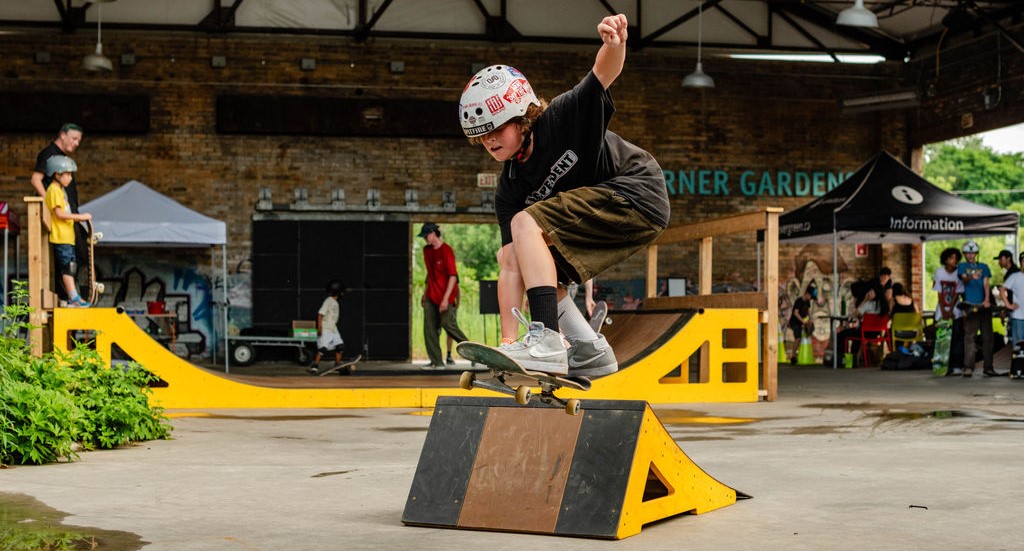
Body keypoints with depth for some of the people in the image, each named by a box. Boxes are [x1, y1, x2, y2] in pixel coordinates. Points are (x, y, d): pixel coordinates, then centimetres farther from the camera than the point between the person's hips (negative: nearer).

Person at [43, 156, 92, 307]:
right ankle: (74, 298, -11)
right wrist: (80, 216, -17)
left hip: (67, 236, 10)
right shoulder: (54, 190, -10)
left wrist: (78, 218, 12)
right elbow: (59, 213, -18)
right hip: (61, 237, -10)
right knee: (67, 267, -10)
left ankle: (73, 298, 12)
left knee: (70, 267, 9)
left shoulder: (60, 190, 20)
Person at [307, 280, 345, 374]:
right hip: (325, 329, -9)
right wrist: (319, 327, -22)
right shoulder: (328, 301, -13)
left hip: (333, 329, 9)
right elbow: (320, 314, -17)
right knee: (323, 348, -14)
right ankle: (314, 366, -12)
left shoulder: (336, 303, 13)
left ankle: (337, 365, 17)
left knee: (340, 346, 7)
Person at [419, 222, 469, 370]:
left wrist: (446, 298, -24)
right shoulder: (427, 250, 11)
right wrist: (425, 292, 22)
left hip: (445, 296, -8)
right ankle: (436, 362, 3)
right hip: (431, 296, 8)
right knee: (429, 327, 0)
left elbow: (453, 276, -18)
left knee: (448, 324, -11)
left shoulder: (446, 251, -14)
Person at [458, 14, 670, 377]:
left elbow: (604, 74, -25)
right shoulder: (509, 193, 0)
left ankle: (546, 339, -32)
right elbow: (510, 267, -6)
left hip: (637, 193, -8)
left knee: (526, 223, -21)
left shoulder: (559, 120, -13)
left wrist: (614, 44, -50)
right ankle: (589, 350, 9)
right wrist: (508, 339, -14)